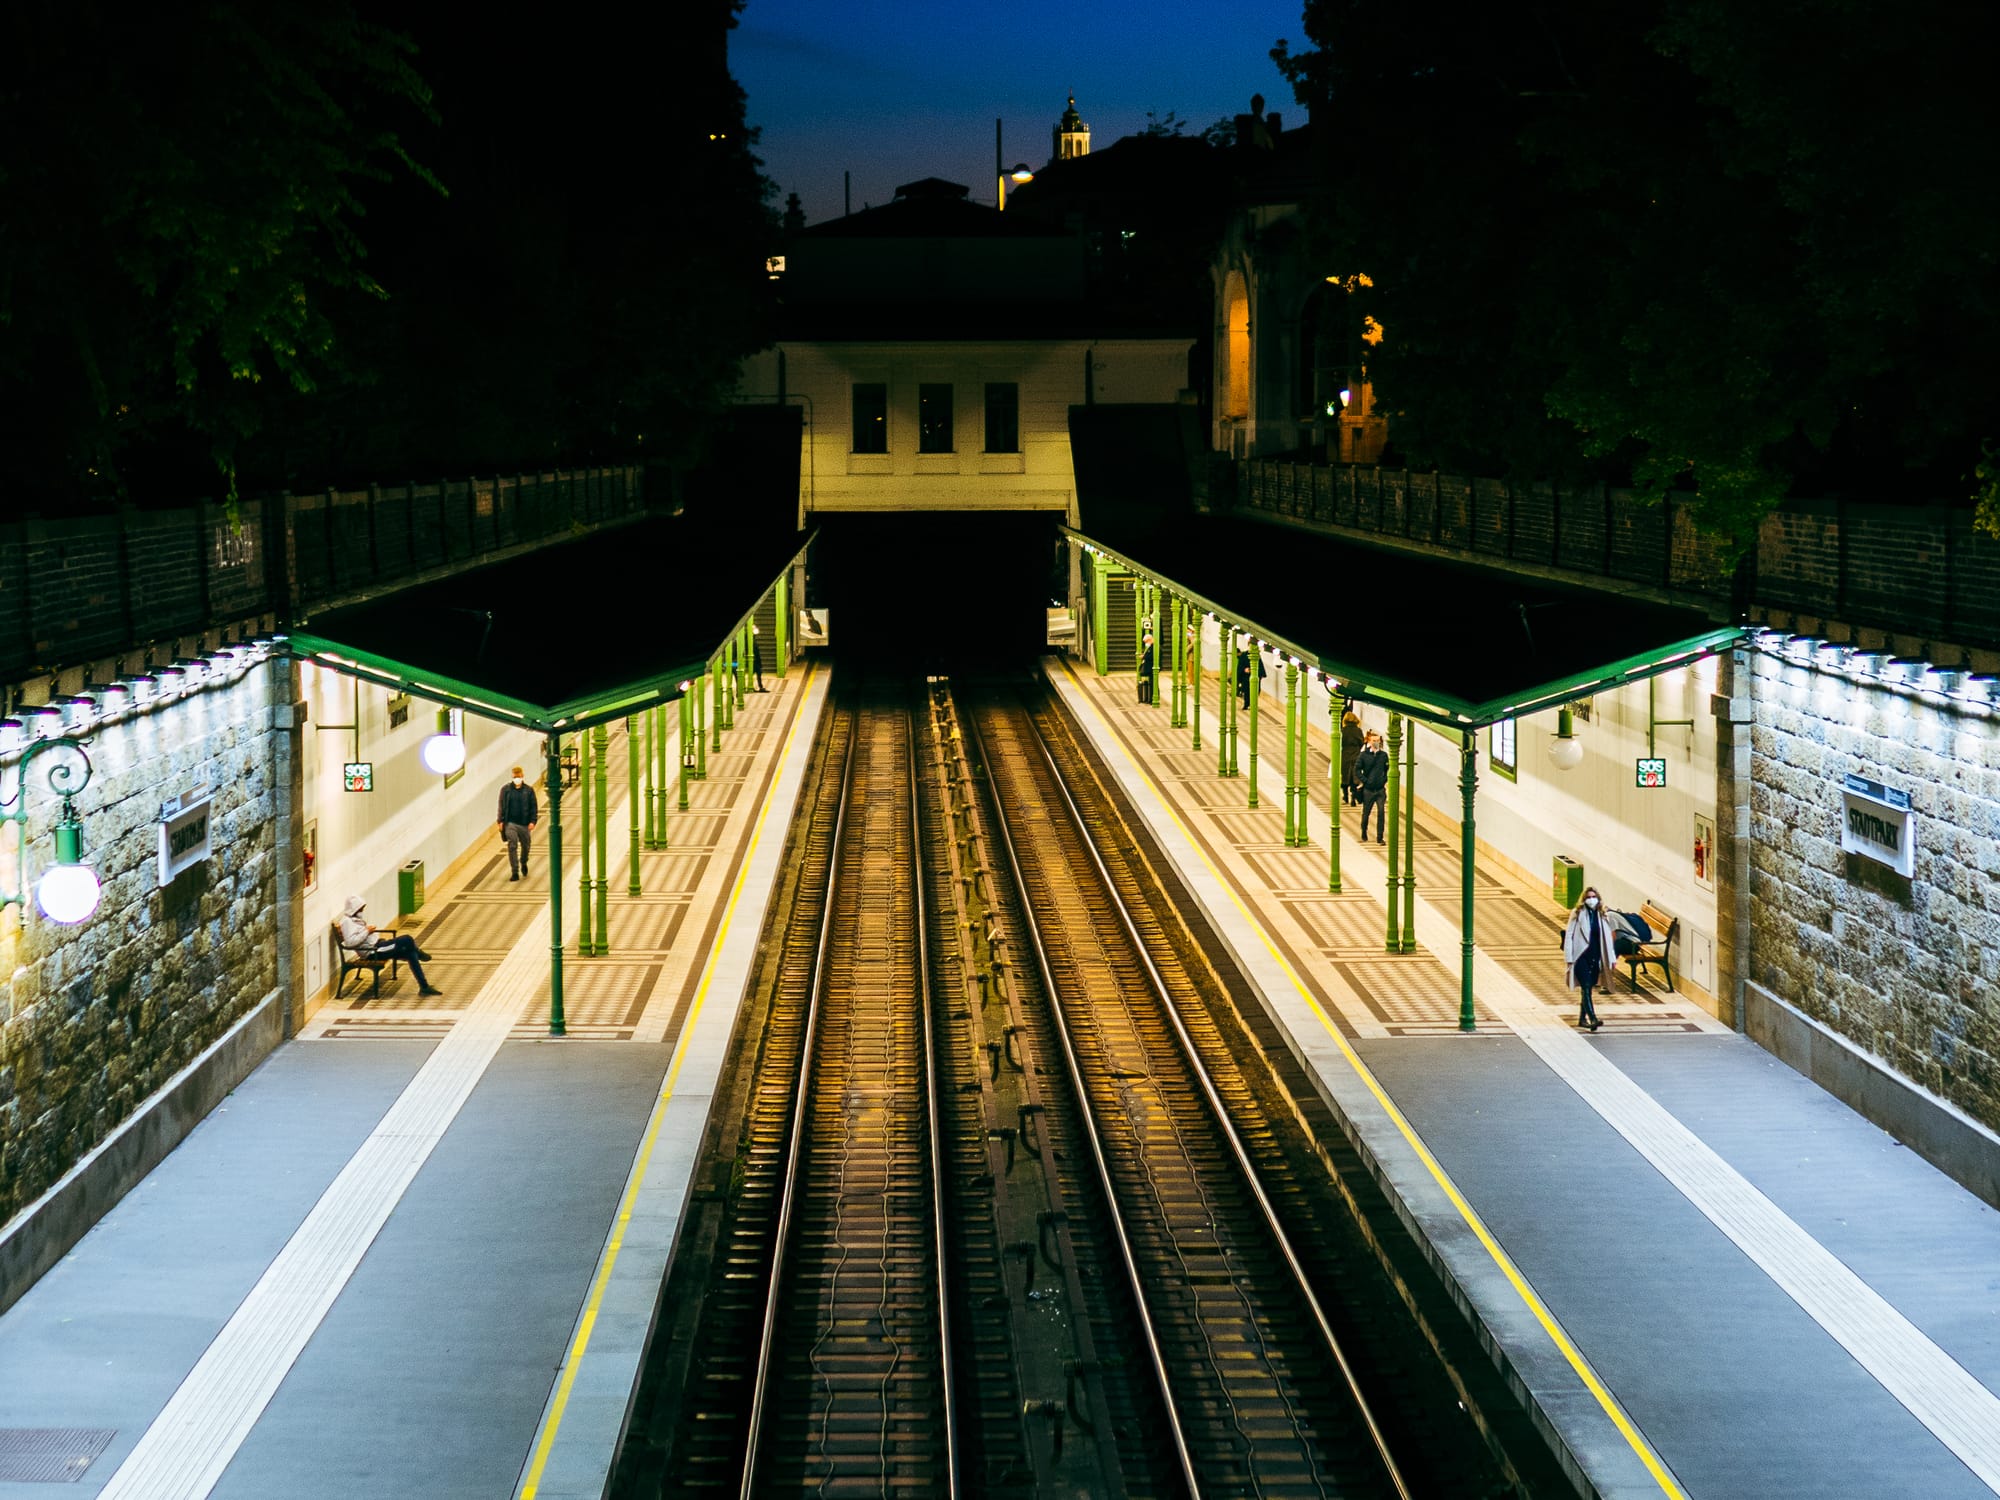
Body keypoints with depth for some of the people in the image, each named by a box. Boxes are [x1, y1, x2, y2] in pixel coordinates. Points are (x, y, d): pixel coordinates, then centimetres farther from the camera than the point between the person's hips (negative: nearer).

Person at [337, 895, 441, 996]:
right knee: (407, 939, -20)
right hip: (372, 951, -10)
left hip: (377, 944, 10)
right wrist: (367, 931, -19)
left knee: (410, 953, -4)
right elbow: (350, 942, -26)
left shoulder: (354, 919, 18)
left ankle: (424, 987, -4)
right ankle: (419, 954, 14)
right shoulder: (347, 921, -13)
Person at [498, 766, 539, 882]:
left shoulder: (529, 790, 3)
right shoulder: (506, 789, 3)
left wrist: (533, 821, -7)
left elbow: (534, 807, 3)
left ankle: (523, 863, 43)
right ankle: (514, 872, -5)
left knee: (525, 846, 14)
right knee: (512, 847, -8)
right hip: (510, 823, -1)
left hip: (524, 824, 1)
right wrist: (501, 821, -3)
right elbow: (502, 806, 4)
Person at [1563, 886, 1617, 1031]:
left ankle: (1582, 1020, 22)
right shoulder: (1577, 914, -3)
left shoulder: (1602, 916, 8)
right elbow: (1569, 936, -5)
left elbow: (1607, 939, 10)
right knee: (1586, 988, -14)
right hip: (1581, 957, -4)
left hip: (1595, 958, 4)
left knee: (1588, 989, 11)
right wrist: (1569, 958, -11)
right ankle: (1593, 1019, -23)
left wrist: (1612, 960, 7)